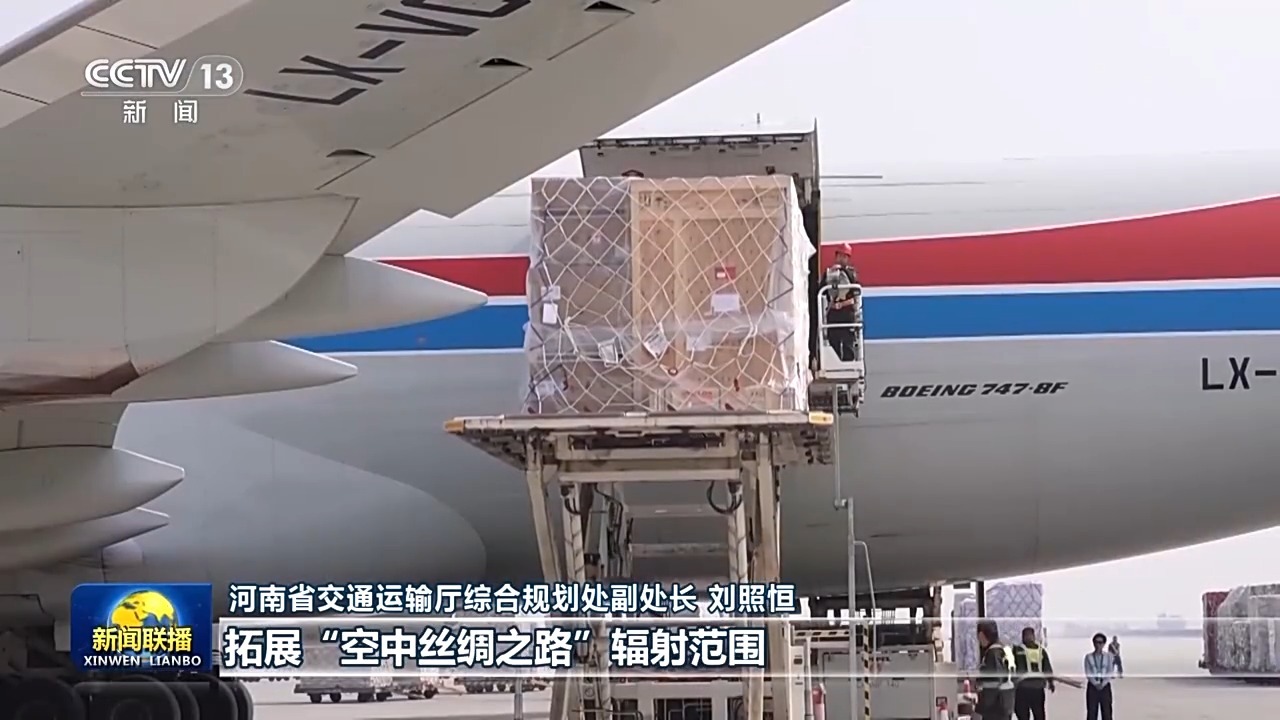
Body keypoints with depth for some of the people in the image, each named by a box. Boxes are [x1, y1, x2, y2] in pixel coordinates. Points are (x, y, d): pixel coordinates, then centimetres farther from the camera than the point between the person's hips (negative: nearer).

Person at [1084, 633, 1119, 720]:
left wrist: (1102, 684, -13)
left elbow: (1110, 673, -1)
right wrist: (1096, 684, -15)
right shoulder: (1088, 657, 3)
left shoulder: (1109, 656, 4)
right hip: (1092, 687, 0)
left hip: (1105, 687, 0)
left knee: (1107, 713, -1)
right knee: (1091, 713, -1)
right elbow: (1088, 674, -2)